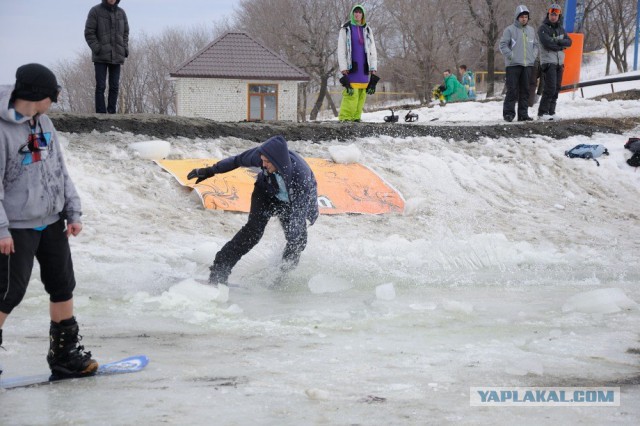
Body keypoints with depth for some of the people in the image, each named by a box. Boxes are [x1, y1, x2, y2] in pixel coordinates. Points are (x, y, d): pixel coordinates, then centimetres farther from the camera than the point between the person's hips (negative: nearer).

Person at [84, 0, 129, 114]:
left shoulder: (121, 12, 9)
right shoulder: (95, 11, -2)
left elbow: (125, 33, 15)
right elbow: (89, 32, -4)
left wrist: (125, 48, 1)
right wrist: (97, 48, -14)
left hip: (116, 57, 3)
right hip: (101, 57, -3)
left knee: (114, 86, 2)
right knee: (101, 86, -5)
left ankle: (112, 112, 8)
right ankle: (101, 113, -5)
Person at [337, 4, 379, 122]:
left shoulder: (367, 30, 13)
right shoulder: (345, 29, 3)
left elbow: (373, 50, 13)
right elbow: (341, 50, 0)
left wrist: (373, 70, 4)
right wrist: (344, 70, -9)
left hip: (364, 69, 4)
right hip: (351, 69, -4)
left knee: (362, 95, 0)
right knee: (351, 95, -16)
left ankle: (356, 118, 5)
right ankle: (345, 118, -15)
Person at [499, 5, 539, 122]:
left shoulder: (531, 30, 15)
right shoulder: (510, 29, -2)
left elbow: (535, 45, 23)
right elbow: (503, 45, -4)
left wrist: (533, 56, 8)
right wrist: (511, 56, -13)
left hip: (528, 64, 5)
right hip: (513, 64, -5)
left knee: (525, 90, 6)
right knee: (512, 90, -8)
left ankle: (523, 113, 10)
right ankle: (508, 112, -3)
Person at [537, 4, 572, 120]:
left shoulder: (560, 29, 16)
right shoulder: (543, 28, -5)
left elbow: (569, 42, 5)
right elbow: (547, 43, -19)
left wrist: (558, 42, -13)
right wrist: (561, 45, -7)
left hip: (559, 62, 7)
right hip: (548, 61, -7)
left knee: (557, 88, 7)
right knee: (550, 88, -15)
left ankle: (551, 111, 14)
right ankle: (542, 112, -13)